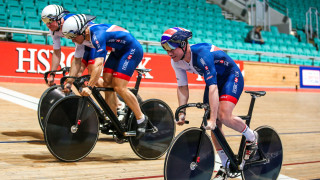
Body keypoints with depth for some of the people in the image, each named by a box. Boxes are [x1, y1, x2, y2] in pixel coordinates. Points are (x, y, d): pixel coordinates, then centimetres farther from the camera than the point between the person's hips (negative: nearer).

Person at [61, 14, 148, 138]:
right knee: (107, 83, -2)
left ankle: (141, 119, -4)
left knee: (119, 87, -17)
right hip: (118, 51, 9)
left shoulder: (98, 34, -32)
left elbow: (99, 63, -41)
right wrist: (69, 82, 4)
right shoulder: (84, 36, -4)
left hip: (132, 50, -9)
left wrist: (89, 87, -45)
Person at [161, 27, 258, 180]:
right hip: (214, 79, 7)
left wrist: (212, 118, -45)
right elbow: (182, 87, -4)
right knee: (214, 126, 0)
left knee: (223, 116, -27)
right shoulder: (176, 61, -13)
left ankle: (251, 137, 2)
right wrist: (181, 112, -13)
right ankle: (226, 166, 13)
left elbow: (213, 87, -41)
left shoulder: (202, 54, -37)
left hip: (232, 77, -7)